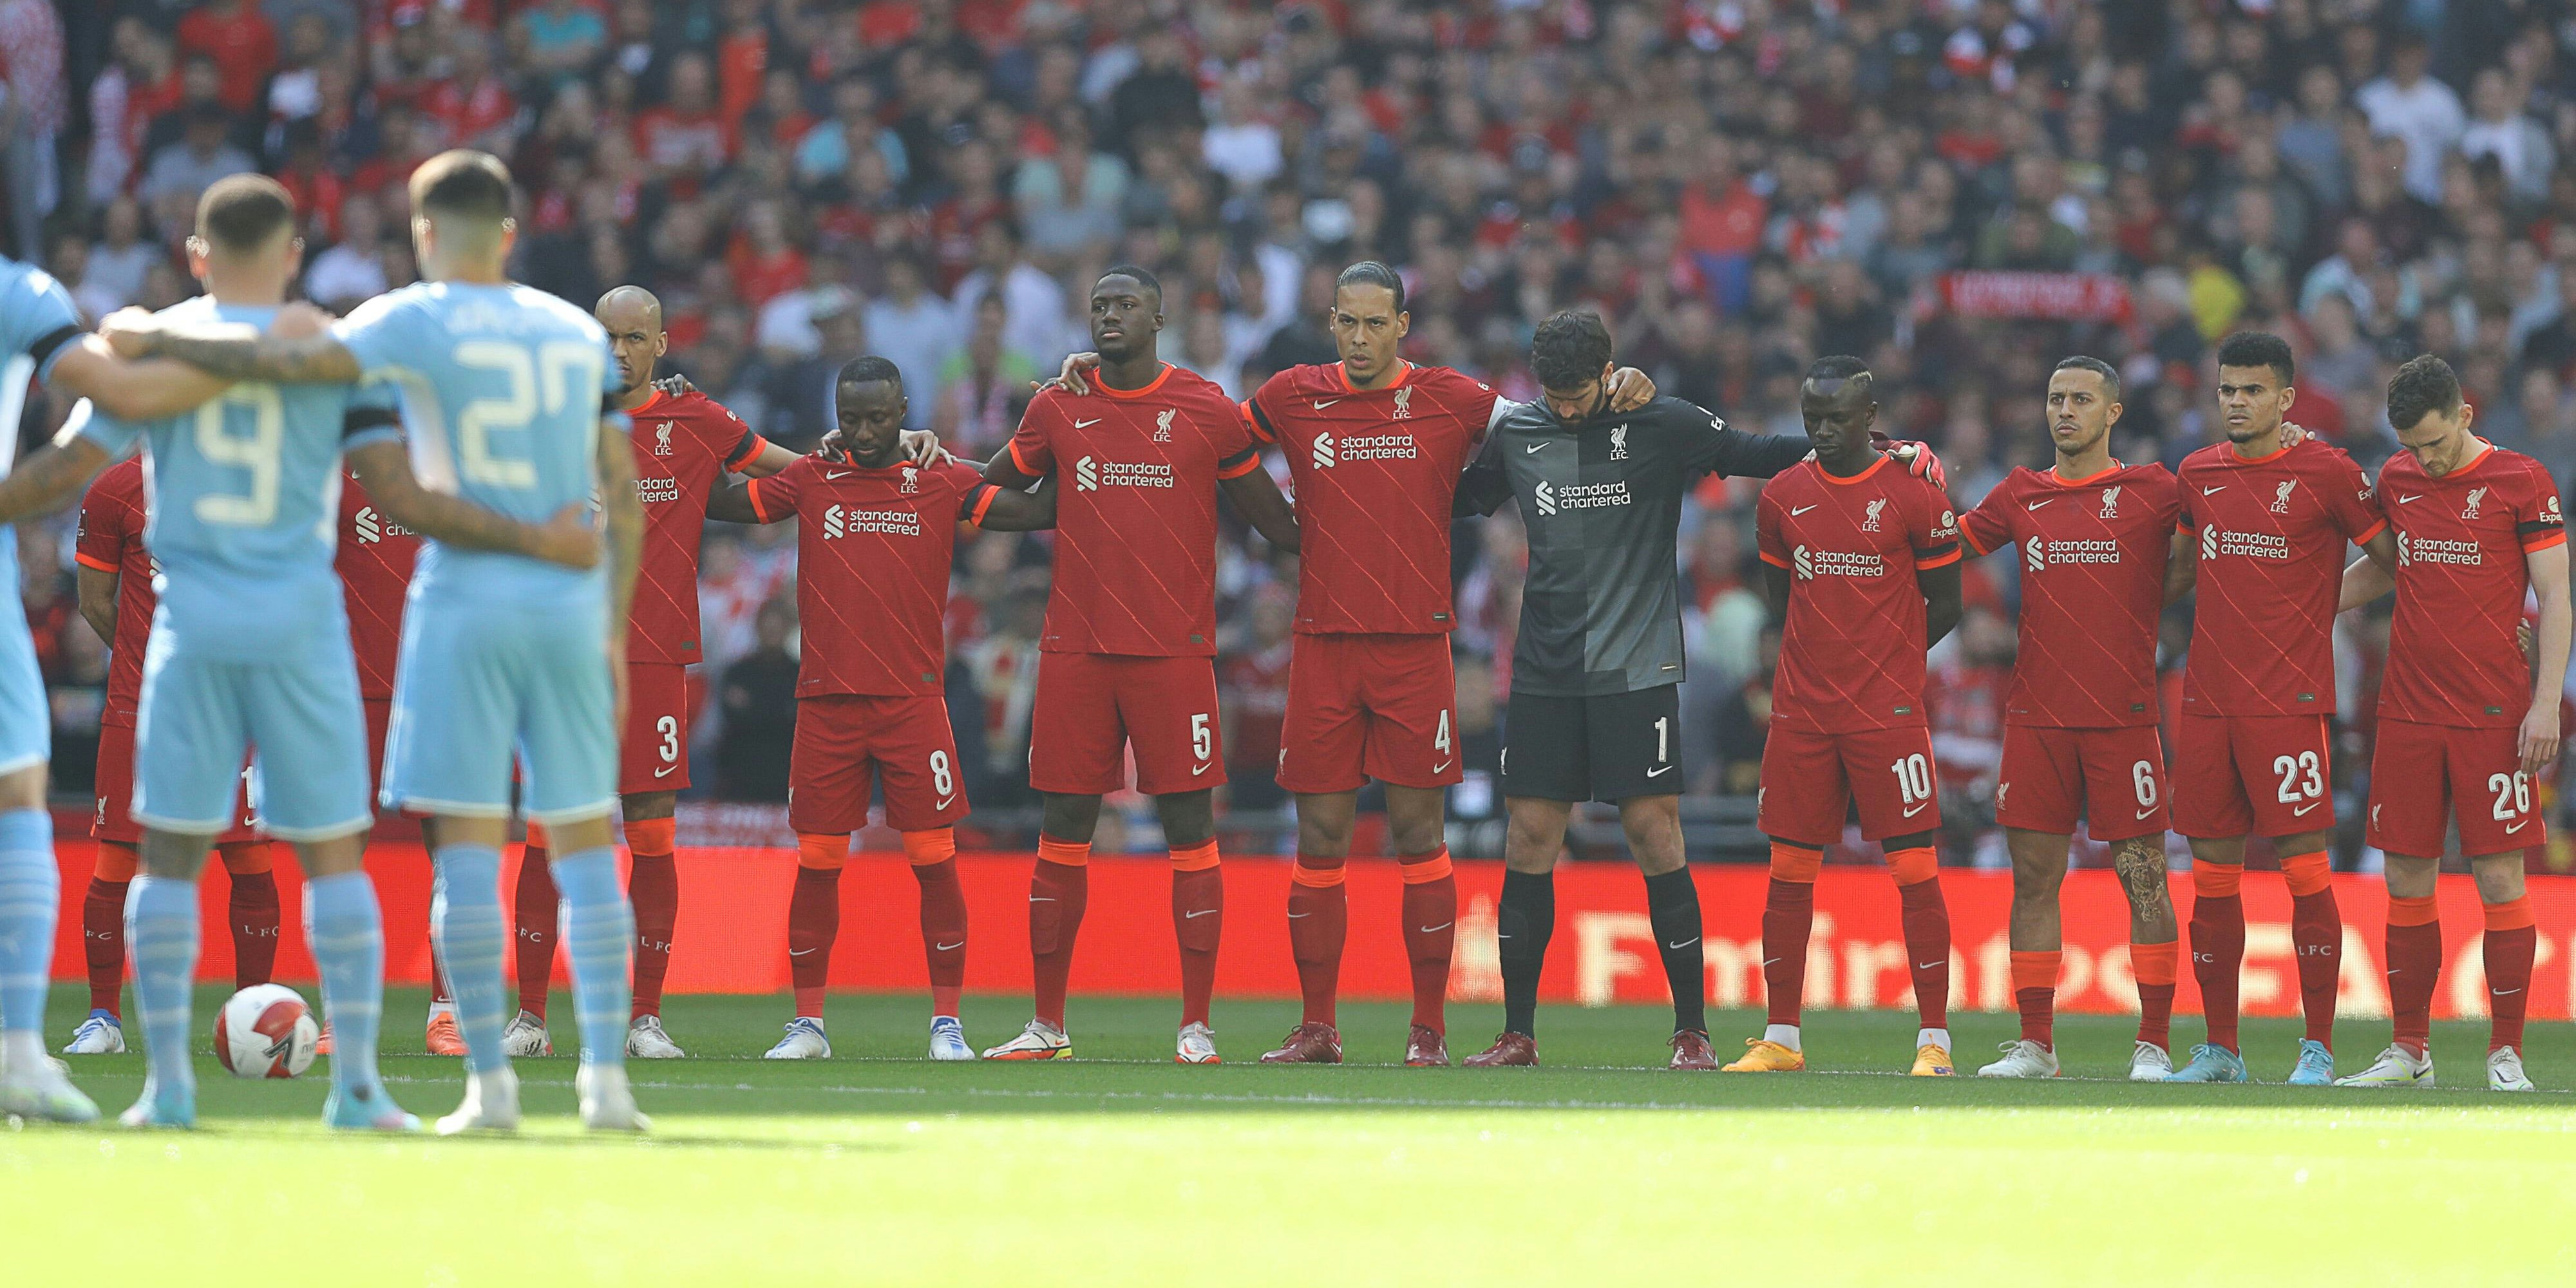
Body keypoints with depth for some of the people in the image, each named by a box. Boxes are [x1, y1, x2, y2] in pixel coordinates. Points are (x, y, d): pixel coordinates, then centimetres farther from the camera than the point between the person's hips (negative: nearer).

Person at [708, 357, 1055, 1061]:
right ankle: (807, 1023, 9)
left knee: (934, 858, -4)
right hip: (826, 702, 1)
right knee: (817, 862, 2)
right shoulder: (810, 482, 9)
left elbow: (1038, 511, 3)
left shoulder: (943, 485, 6)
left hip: (913, 702, -1)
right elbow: (714, 502, 14)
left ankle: (946, 1022, 4)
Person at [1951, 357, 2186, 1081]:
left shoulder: (2153, 492, 2)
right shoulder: (2021, 497, 12)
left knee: (2143, 878, -2)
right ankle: (2034, 1043, 8)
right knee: (2033, 878, 3)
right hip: (2037, 716, 3)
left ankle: (2154, 1043, 2)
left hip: (2125, 716, -3)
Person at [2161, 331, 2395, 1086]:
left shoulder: (2326, 473, -3)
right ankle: (2219, 1049, 13)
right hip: (2206, 700, 5)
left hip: (2289, 702, -5)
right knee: (2212, 874, 6)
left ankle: (2318, 1048, 0)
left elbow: (2391, 558, 7)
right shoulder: (2198, 475, 13)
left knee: (2305, 868, -6)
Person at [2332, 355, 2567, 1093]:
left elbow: (2555, 597, -4)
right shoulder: (2397, 480, 9)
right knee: (2407, 880, 4)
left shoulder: (2521, 481, -4)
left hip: (2493, 716, -4)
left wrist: (2546, 702, -11)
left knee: (2500, 878, -5)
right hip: (2408, 716, 4)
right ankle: (2409, 1051, 12)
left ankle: (2506, 1052, 1)